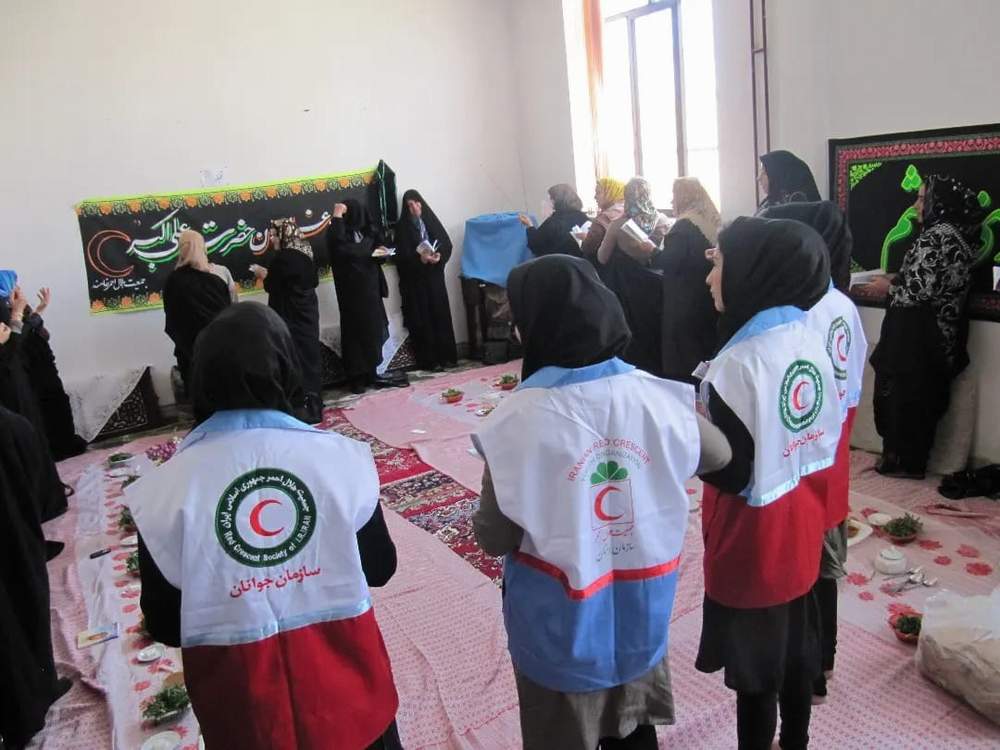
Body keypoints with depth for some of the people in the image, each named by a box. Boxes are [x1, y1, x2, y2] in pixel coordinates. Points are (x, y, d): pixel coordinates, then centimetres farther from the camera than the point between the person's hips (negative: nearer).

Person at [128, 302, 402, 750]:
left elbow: (164, 625, -4)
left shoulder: (167, 490, -14)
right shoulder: (339, 456, -14)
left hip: (244, 704, 1)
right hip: (342, 683, 0)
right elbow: (380, 567, -2)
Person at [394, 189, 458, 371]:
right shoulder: (402, 227, 1)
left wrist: (439, 256, -16)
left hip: (434, 276, 3)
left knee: (441, 315, 2)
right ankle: (429, 360, 0)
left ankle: (446, 356, 9)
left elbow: (446, 243, 4)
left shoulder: (431, 220, 9)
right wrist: (420, 259, -24)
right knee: (423, 318, -3)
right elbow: (403, 256, -7)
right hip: (415, 280, -3)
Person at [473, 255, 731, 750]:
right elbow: (718, 456, 4)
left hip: (561, 632, -3)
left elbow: (493, 539, -18)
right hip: (641, 617, 4)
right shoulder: (660, 397, -15)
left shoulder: (519, 421, -27)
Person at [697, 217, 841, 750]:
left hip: (752, 541, -7)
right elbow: (827, 436, 5)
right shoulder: (809, 339, -4)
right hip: (800, 527, 8)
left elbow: (734, 475, -24)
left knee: (754, 663, 12)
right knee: (796, 647, 24)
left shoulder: (737, 364, -27)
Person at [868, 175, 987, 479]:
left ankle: (904, 461, 12)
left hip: (919, 334, -9)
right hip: (938, 333, 9)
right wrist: (897, 280, 10)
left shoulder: (938, 236, -19)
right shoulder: (957, 234, 12)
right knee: (921, 396, 15)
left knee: (905, 395, 1)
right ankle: (913, 459, 25)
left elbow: (918, 290, -24)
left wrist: (889, 286, -7)